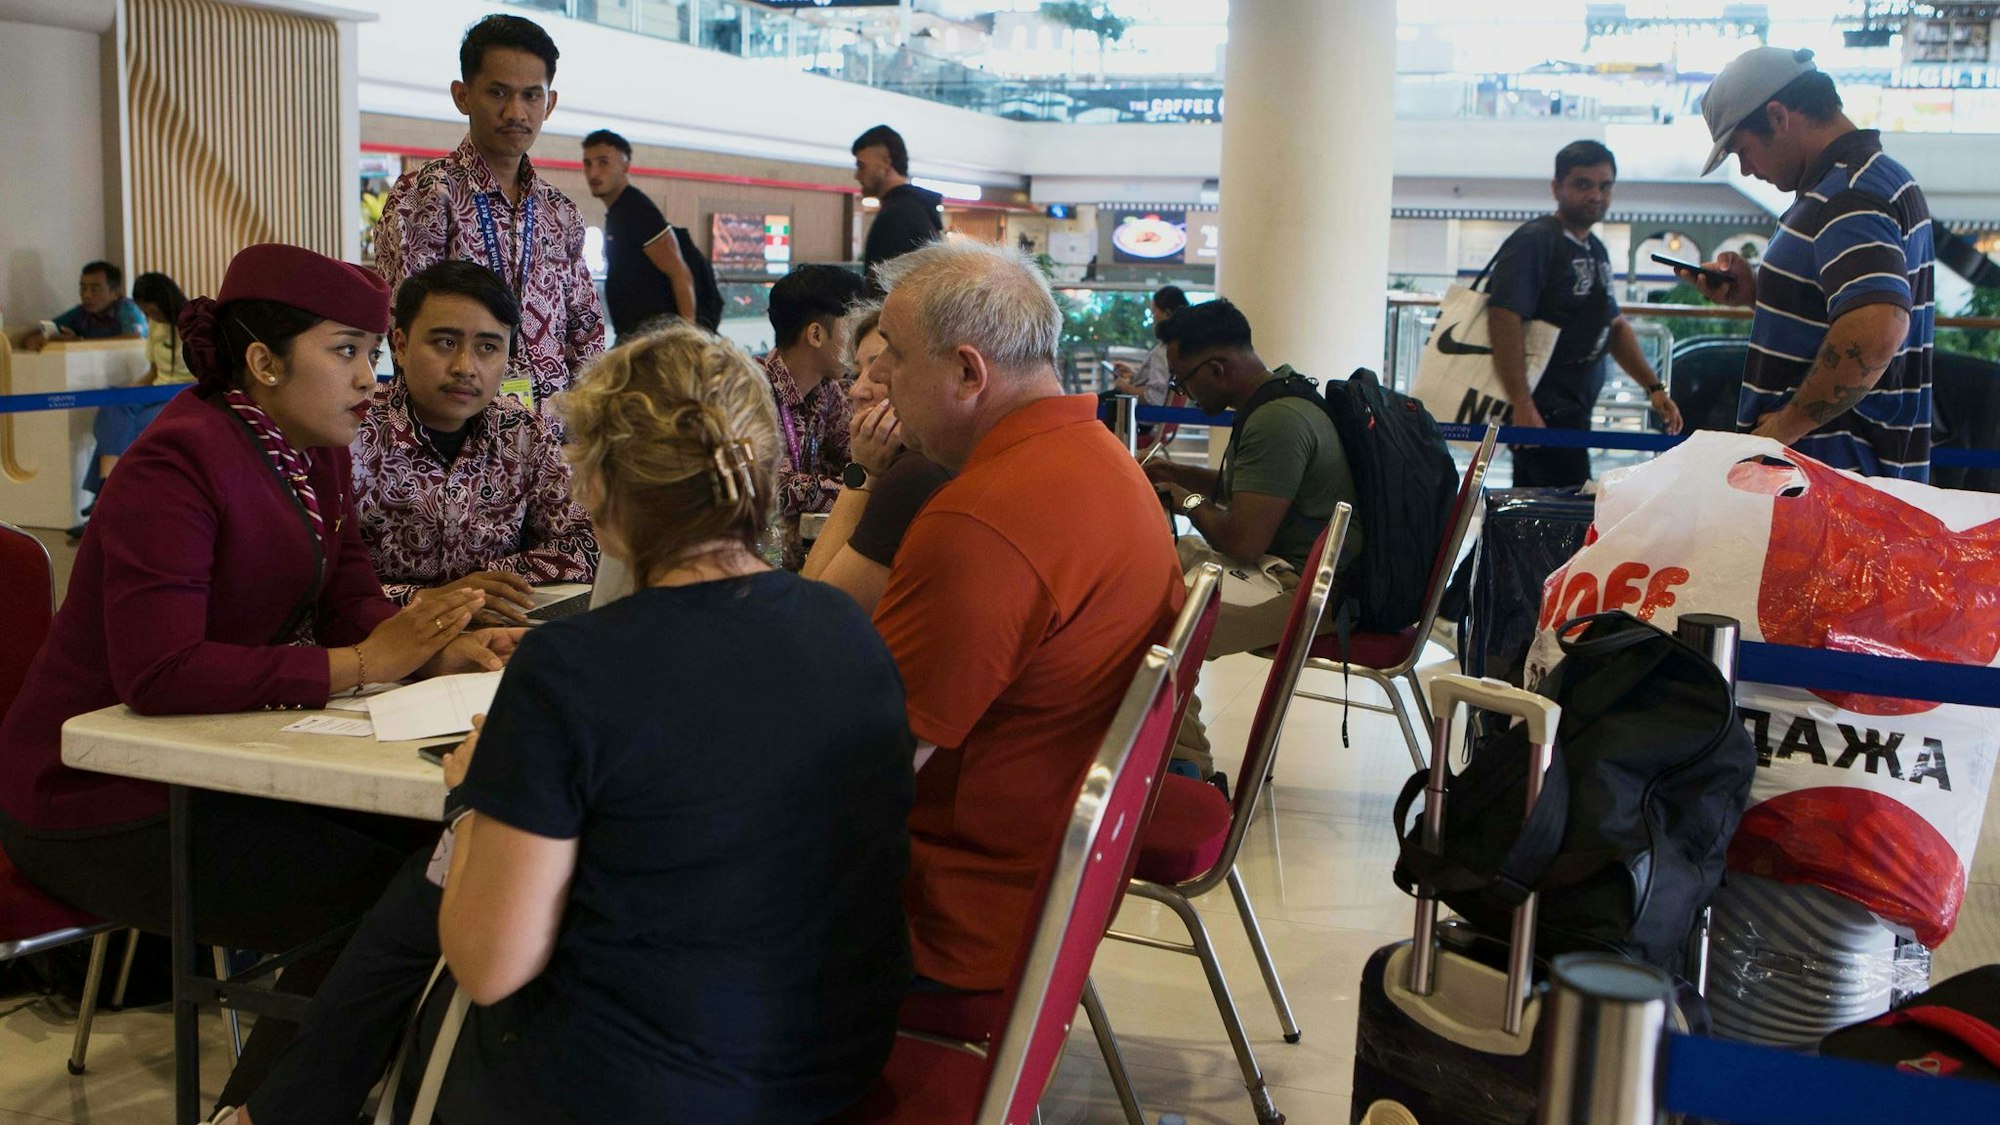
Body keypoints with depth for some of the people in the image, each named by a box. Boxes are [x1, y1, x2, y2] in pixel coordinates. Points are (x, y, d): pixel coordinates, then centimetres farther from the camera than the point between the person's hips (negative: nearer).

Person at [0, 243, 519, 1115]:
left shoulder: (316, 452, 5)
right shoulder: (181, 459, -23)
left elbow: (352, 602, 4)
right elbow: (159, 673, -31)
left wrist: (442, 649, -17)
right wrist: (360, 665, -31)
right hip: (104, 806, -9)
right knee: (376, 891, -16)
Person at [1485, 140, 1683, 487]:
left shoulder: (1596, 250, 19)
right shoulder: (1534, 241, -11)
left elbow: (1614, 325, 29)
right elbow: (1504, 318, -22)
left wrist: (1654, 387, 22)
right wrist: (1521, 405, -28)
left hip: (1574, 411, 9)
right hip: (1543, 412, -9)